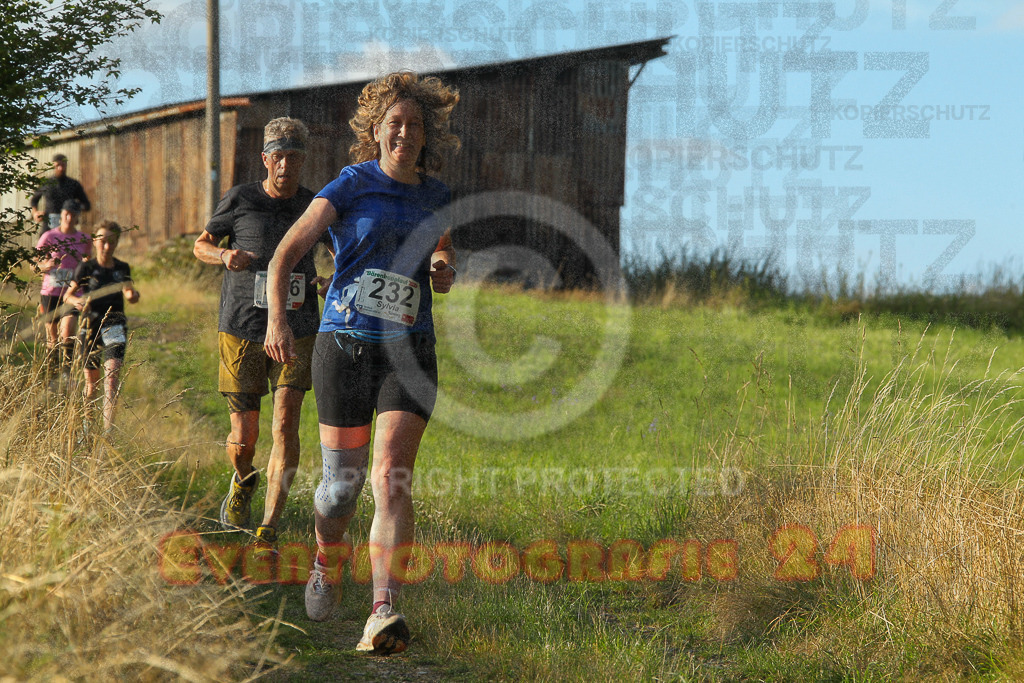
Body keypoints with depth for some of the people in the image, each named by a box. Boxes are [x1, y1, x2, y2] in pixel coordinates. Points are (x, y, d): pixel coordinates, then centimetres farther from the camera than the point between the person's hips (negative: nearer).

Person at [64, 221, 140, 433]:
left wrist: (132, 295, -17)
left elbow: (130, 296, 7)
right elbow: (67, 295, 5)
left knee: (112, 376, -17)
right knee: (92, 380, 7)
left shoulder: (122, 269, 8)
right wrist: (77, 301, -17)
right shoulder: (86, 268, 1)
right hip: (91, 326, 0)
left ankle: (108, 428, -24)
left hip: (115, 326, 0)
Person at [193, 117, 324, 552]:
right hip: (242, 331, -1)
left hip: (297, 332, 1)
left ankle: (269, 530, -12)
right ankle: (243, 483, 38)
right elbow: (201, 245, 13)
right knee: (244, 435, 2)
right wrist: (223, 256, -10)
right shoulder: (240, 200, 0)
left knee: (285, 422, -15)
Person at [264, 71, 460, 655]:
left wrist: (445, 267, -1)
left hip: (409, 349, 2)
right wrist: (277, 317, -21)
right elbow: (286, 253, -6)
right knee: (343, 480, 3)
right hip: (345, 343, -2)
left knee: (392, 475, -15)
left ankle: (385, 613, -23)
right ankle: (326, 563, 36)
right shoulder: (352, 185, -1)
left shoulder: (436, 196, 11)